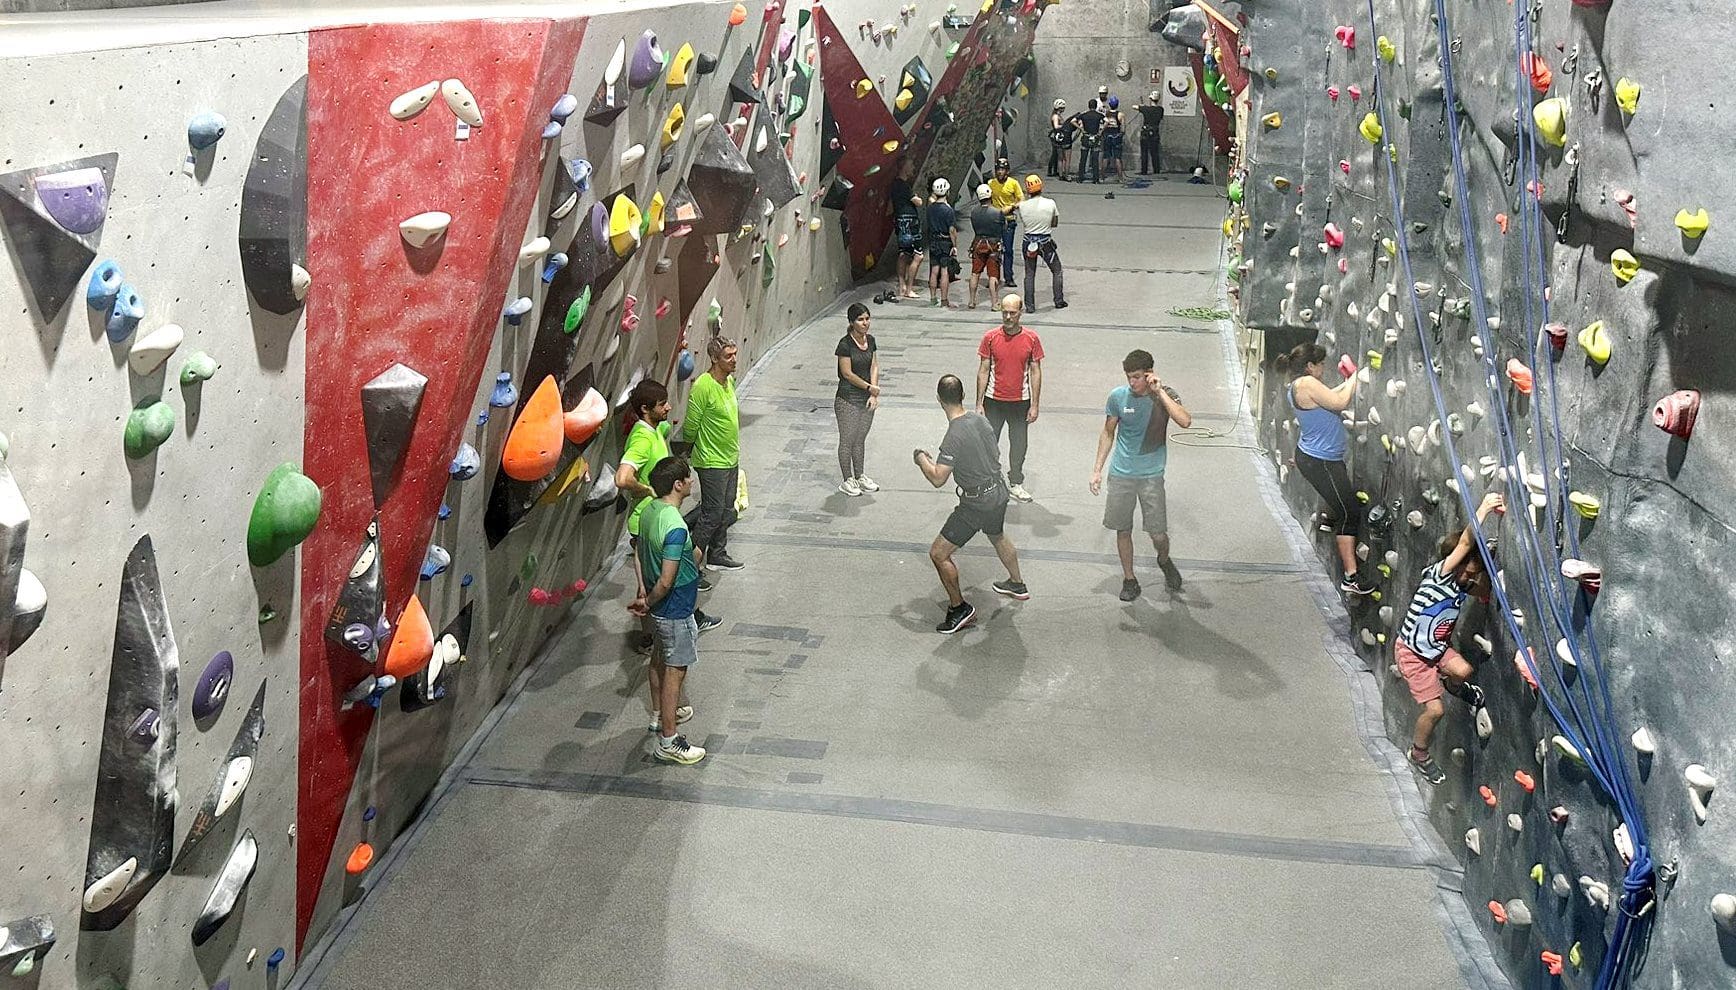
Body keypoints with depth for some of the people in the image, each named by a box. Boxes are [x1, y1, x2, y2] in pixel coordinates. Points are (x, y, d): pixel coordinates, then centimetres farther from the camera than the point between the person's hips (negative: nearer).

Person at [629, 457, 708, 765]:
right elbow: (666, 582, -30)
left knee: (661, 658, 26)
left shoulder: (649, 509, -4)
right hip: (675, 611, -9)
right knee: (675, 670, 2)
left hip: (659, 608, 9)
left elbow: (639, 550, 8)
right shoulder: (676, 528, -33)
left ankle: (661, 715, 46)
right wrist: (648, 603, -13)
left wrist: (643, 591, 7)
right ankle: (668, 742, 12)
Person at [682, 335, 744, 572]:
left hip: (731, 458, 8)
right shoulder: (703, 386, -23)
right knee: (712, 513, -3)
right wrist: (690, 452, -1)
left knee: (726, 511, 16)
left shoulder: (729, 380, 4)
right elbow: (691, 426, -15)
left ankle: (717, 555, 29)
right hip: (712, 461, -8)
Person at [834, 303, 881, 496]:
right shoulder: (845, 344, -17)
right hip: (848, 400, -6)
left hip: (866, 399, 6)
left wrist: (874, 395, -7)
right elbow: (847, 374, -17)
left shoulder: (870, 340, 3)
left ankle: (860, 476, 31)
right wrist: (870, 388, -11)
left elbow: (874, 367, 3)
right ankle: (847, 481, 16)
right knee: (847, 441, 5)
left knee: (860, 439, 18)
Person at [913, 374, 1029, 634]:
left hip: (977, 503, -9)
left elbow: (938, 479, -27)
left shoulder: (955, 436, -25)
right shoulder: (981, 421, 0)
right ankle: (1017, 584, 55)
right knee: (998, 538, 35)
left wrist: (921, 458, -9)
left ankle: (959, 608, 6)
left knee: (939, 554, -1)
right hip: (999, 492, 9)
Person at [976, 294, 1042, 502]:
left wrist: (1034, 405, -2)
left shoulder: (1031, 339, -6)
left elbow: (1035, 372, 0)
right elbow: (983, 371, -2)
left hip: (1020, 402, 1)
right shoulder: (990, 337, -7)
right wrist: (979, 404, -3)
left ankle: (1016, 484, 31)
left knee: (1019, 445, 13)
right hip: (994, 401, -1)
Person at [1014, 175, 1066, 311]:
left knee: (1029, 274, 11)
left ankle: (1030, 305, 9)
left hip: (1029, 241, 1)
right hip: (1045, 242, -1)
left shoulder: (1022, 205, -10)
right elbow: (1055, 223, 0)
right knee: (1056, 271, 18)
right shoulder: (1050, 203, -11)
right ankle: (1059, 301, 22)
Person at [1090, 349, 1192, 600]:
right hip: (1121, 474, 2)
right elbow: (1108, 433, 9)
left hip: (1152, 476, -2)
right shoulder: (1118, 396, -4)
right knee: (1123, 530, 7)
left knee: (1158, 535, -2)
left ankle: (1164, 561, 31)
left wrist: (1159, 392, -25)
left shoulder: (1165, 395, -8)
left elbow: (1185, 421, -27)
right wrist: (1097, 469, 6)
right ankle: (1129, 580, 25)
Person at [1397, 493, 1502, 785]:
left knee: (1463, 671, -25)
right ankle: (1418, 754, 20)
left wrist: (1485, 563, -11)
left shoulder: (1464, 583, -3)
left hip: (1438, 647, 6)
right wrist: (1484, 508, -37)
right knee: (1435, 709, -7)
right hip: (1412, 651, -6)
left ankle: (1453, 685, 13)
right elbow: (1465, 543, -34)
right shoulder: (1438, 574, -24)